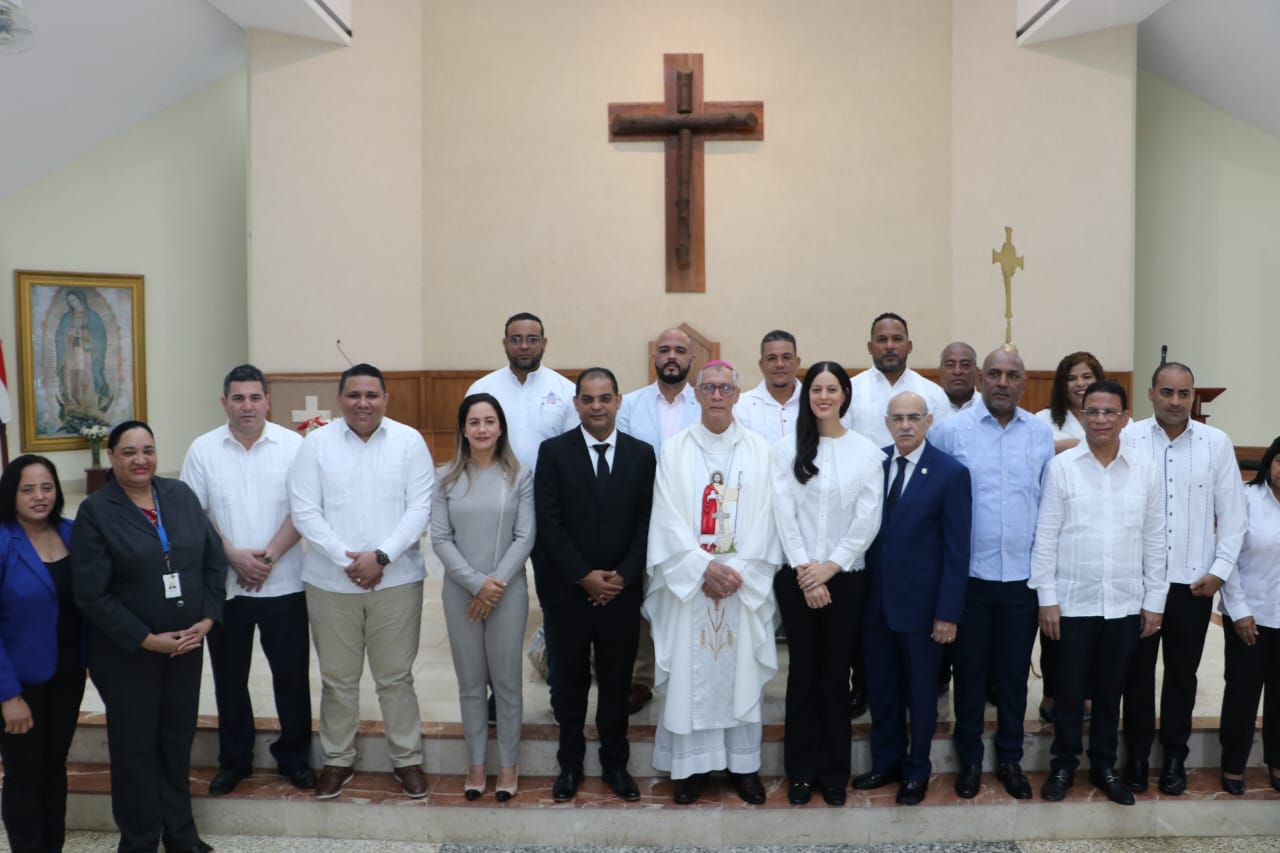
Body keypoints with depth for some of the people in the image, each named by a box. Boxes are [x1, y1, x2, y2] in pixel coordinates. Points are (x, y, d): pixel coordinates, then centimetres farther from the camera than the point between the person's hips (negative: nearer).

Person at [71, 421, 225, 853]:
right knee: (135, 744, 9)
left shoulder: (181, 494, 2)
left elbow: (214, 559, 5)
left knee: (178, 737, 14)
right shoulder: (95, 511, -10)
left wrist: (207, 618, -6)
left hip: (187, 642, 4)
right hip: (126, 651, -3)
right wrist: (146, 639, -16)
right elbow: (91, 594, -14)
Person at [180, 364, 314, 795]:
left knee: (291, 672, 6)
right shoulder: (203, 449, 1)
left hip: (283, 582, -1)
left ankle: (294, 756, 22)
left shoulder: (292, 445, -3)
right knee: (229, 675, 12)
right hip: (223, 583, 2)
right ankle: (233, 760, 28)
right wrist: (234, 556, -11)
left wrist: (268, 557, -13)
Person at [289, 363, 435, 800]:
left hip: (396, 580, -1)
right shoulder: (316, 444, -1)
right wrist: (346, 559, -14)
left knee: (396, 677, 9)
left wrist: (381, 556, -15)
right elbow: (304, 512, -5)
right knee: (338, 678, 13)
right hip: (330, 581, 1)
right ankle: (337, 759, 30)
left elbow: (420, 507, -6)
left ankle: (407, 759, 24)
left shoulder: (409, 441, -2)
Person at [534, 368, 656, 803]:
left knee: (617, 681, 11)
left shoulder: (641, 453, 3)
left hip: (622, 589, 1)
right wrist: (584, 576, -13)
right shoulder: (554, 451, -3)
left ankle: (615, 763, 27)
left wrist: (623, 576, -10)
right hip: (567, 589, -1)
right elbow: (549, 523, -7)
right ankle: (570, 763, 26)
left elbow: (646, 522, 1)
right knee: (570, 680, 10)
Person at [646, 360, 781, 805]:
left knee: (741, 670, 7)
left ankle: (744, 763, 19)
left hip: (746, 584, 1)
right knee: (690, 672, 3)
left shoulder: (759, 450, 3)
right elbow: (668, 520, -5)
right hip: (689, 582, -1)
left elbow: (764, 518, -1)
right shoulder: (674, 450, 1)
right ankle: (693, 764, 15)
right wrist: (704, 568, -14)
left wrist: (738, 570, -11)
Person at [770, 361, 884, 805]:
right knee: (803, 672, 7)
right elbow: (784, 514, -4)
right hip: (797, 577, 0)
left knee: (836, 673, 7)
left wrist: (829, 567, -10)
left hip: (845, 577, 0)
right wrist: (805, 573, -11)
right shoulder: (787, 449, 1)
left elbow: (868, 519, -4)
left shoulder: (866, 450, 1)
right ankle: (802, 770, 18)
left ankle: (834, 772, 20)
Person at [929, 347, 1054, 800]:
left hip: (1023, 574, 2)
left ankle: (1010, 758, 28)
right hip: (970, 573, -2)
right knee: (970, 668, 10)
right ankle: (969, 759, 25)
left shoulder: (1041, 433, 4)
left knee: (1015, 670, 12)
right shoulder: (950, 430, -5)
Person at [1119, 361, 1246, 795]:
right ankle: (1137, 754, 25)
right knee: (1138, 670, 10)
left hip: (1193, 581, 1)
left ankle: (1175, 756, 28)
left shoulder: (1217, 443, -1)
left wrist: (1220, 569, -2)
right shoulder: (1128, 439, -7)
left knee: (1182, 673, 13)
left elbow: (1233, 512, 2)